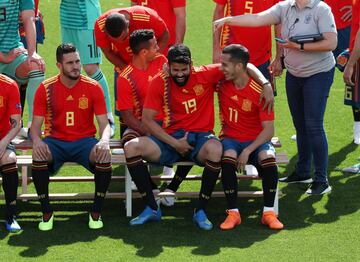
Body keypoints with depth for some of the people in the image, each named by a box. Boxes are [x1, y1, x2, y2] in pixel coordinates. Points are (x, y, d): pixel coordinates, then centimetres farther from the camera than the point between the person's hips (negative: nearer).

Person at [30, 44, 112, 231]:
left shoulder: (93, 87, -3)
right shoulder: (46, 88, -3)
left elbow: (104, 123, -4)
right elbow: (36, 125, -2)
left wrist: (104, 141, -27)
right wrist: (37, 140, -26)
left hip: (84, 141, 0)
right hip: (55, 141, 0)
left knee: (104, 156, -31)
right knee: (38, 157, -33)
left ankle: (96, 212, -14)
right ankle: (46, 213, -16)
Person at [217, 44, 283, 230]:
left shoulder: (259, 91, -14)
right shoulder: (222, 84, -2)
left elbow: (268, 130, -14)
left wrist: (248, 151, -25)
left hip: (256, 140, -2)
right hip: (230, 139, 2)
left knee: (268, 158, -35)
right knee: (228, 158, -34)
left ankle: (268, 212, -21)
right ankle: (233, 213, -26)